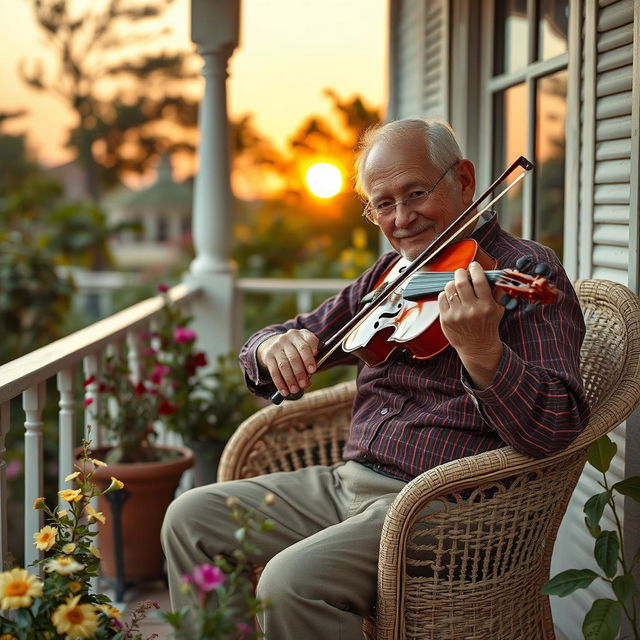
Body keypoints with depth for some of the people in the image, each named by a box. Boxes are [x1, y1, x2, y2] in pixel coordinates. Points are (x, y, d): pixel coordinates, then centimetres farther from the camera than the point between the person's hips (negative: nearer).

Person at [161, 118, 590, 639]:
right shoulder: (387, 276, 13)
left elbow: (557, 430, -21)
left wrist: (480, 349, -38)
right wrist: (275, 346, -7)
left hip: (445, 504, -8)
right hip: (349, 482, 8)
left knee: (292, 581, -29)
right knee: (191, 519, 3)